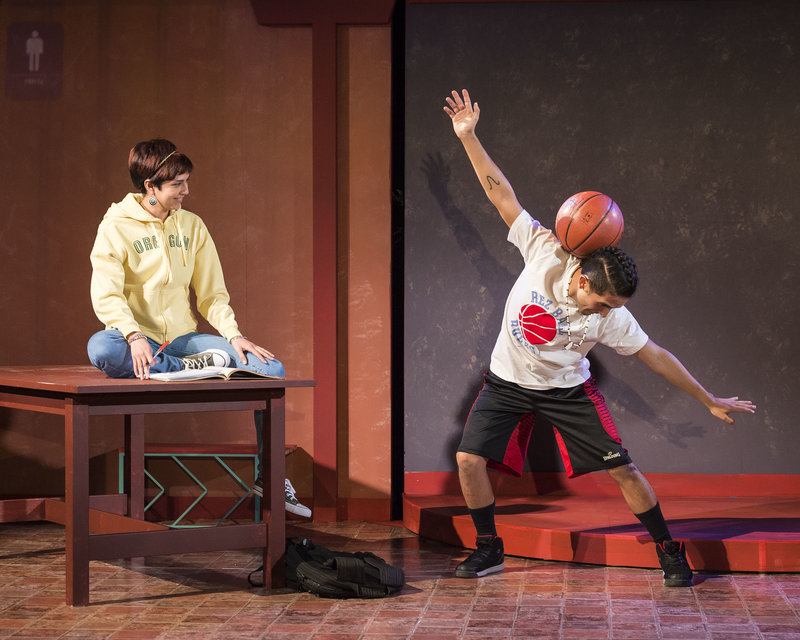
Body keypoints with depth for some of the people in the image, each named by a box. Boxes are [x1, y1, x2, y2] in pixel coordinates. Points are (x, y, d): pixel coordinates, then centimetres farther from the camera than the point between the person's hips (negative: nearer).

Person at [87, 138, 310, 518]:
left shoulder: (192, 226, 10)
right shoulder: (116, 227, -4)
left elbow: (212, 294, 10)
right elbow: (106, 295, -16)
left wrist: (234, 336, -9)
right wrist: (135, 336, -34)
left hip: (185, 338, 4)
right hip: (139, 341, -4)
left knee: (270, 369, -17)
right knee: (101, 349, -41)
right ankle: (190, 371, -27)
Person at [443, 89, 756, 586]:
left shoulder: (612, 317, -22)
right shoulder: (546, 253, -23)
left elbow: (655, 355, -10)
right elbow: (503, 196, -19)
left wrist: (709, 400, -4)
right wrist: (469, 137, -23)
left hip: (568, 390, -1)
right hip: (508, 382, 1)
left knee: (622, 468, -7)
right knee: (469, 458, -12)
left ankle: (669, 551, 10)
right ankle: (489, 550, 8)